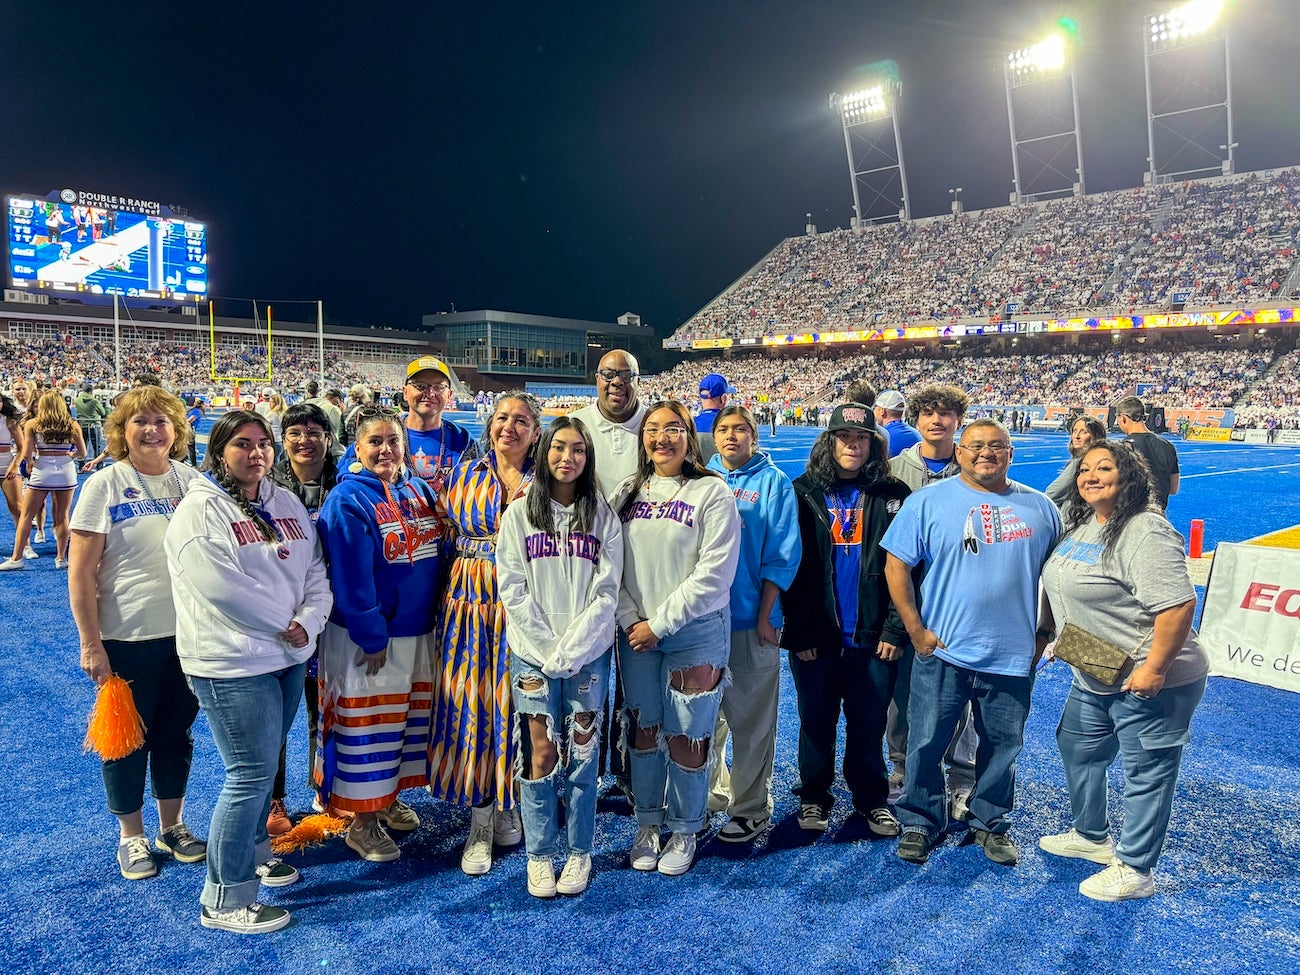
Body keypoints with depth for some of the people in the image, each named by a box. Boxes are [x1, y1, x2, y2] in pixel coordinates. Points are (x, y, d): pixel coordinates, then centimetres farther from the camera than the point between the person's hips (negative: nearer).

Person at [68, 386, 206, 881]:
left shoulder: (192, 481, 1)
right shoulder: (105, 485, -8)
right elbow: (80, 572, -9)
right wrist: (90, 644, -12)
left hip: (188, 633, 3)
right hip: (127, 639, -3)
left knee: (177, 732, 16)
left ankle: (172, 826, 34)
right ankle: (131, 836, 30)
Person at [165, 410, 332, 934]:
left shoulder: (286, 503, 10)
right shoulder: (200, 509, -11)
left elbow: (315, 571, 6)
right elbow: (222, 588, -20)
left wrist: (307, 621, -11)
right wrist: (283, 625, -14)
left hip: (288, 657, 7)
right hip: (232, 662, -7)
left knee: (263, 765, 20)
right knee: (251, 774, -4)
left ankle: (253, 850, 41)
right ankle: (224, 901, 10)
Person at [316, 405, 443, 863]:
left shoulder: (420, 490, 6)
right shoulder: (347, 500, -15)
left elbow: (438, 552, 13)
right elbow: (351, 578, -18)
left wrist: (437, 615, 8)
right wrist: (372, 637, -17)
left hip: (419, 631, 7)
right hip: (368, 637, -7)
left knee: (409, 716, 18)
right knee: (367, 723, 4)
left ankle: (390, 796, 37)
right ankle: (363, 821, 19)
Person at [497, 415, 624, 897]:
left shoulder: (603, 516, 3)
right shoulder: (519, 514, 3)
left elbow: (607, 592, -2)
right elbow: (513, 590, -2)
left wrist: (572, 649, -11)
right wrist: (548, 650, -10)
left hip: (589, 653, 0)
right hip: (533, 653, 0)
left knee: (581, 751, 5)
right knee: (541, 753, 1)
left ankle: (580, 852, 21)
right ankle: (540, 854, 17)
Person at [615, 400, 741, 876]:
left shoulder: (712, 492, -7)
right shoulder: (628, 493, 7)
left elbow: (713, 573, -13)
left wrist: (660, 623, -13)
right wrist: (629, 619, -8)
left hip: (694, 633, -4)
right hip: (636, 633, 4)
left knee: (687, 734, 4)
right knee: (642, 729, 12)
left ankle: (684, 830, 24)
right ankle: (647, 822, 31)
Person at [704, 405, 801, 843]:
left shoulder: (773, 483, -1)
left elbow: (782, 555, -5)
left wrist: (765, 615, -10)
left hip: (751, 620, -4)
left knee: (750, 717, 4)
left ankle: (750, 807, 17)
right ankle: (712, 790, 32)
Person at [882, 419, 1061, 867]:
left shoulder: (1040, 507, 6)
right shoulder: (928, 501, -3)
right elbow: (896, 565, -4)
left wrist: (1043, 635, 7)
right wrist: (916, 630, -8)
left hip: (1013, 656, 2)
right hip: (941, 651, -2)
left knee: (1002, 745, 14)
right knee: (926, 743, 5)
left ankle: (990, 823, 34)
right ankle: (919, 822, 24)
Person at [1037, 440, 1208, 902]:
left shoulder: (1145, 533, -23)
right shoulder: (1080, 525, 8)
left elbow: (1178, 605, -29)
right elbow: (1064, 588, 20)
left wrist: (1154, 669, -27)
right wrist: (1047, 630, 19)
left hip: (1148, 680, -10)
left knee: (1146, 772, 4)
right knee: (1077, 747, 22)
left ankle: (1135, 870, 19)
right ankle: (1091, 836, 43)